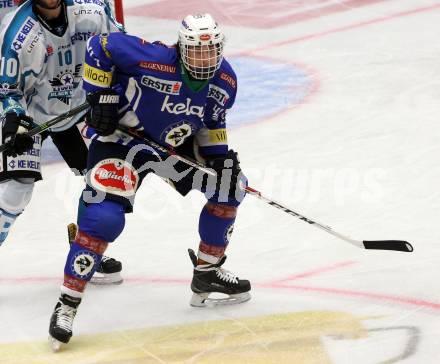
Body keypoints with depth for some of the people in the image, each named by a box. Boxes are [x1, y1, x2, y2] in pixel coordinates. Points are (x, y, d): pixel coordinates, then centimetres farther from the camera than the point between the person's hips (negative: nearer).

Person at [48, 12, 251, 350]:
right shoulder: (156, 58, -29)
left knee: (229, 188, 4)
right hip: (119, 135, -7)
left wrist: (220, 154, -4)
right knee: (105, 216, -23)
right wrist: (101, 95, -21)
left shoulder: (226, 81, -9)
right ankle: (67, 304, -13)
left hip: (175, 144, 7)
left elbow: (212, 121, 10)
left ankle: (207, 274, 20)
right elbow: (100, 45, -20)